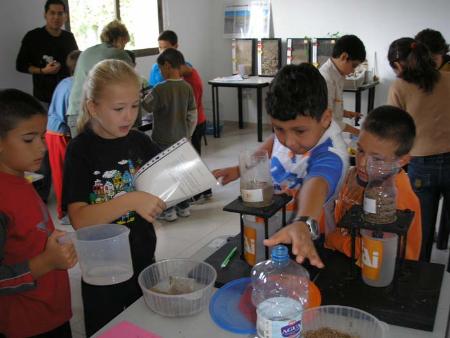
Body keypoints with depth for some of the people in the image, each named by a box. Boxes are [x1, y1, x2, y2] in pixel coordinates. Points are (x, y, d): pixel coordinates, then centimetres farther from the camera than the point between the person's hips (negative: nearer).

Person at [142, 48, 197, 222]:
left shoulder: (160, 89, -19)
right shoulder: (187, 87, -2)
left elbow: (144, 107, -8)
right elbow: (193, 117, 3)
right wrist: (187, 135, 13)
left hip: (163, 142, -5)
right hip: (181, 140, 5)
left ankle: (168, 210, 14)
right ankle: (183, 206, 26)